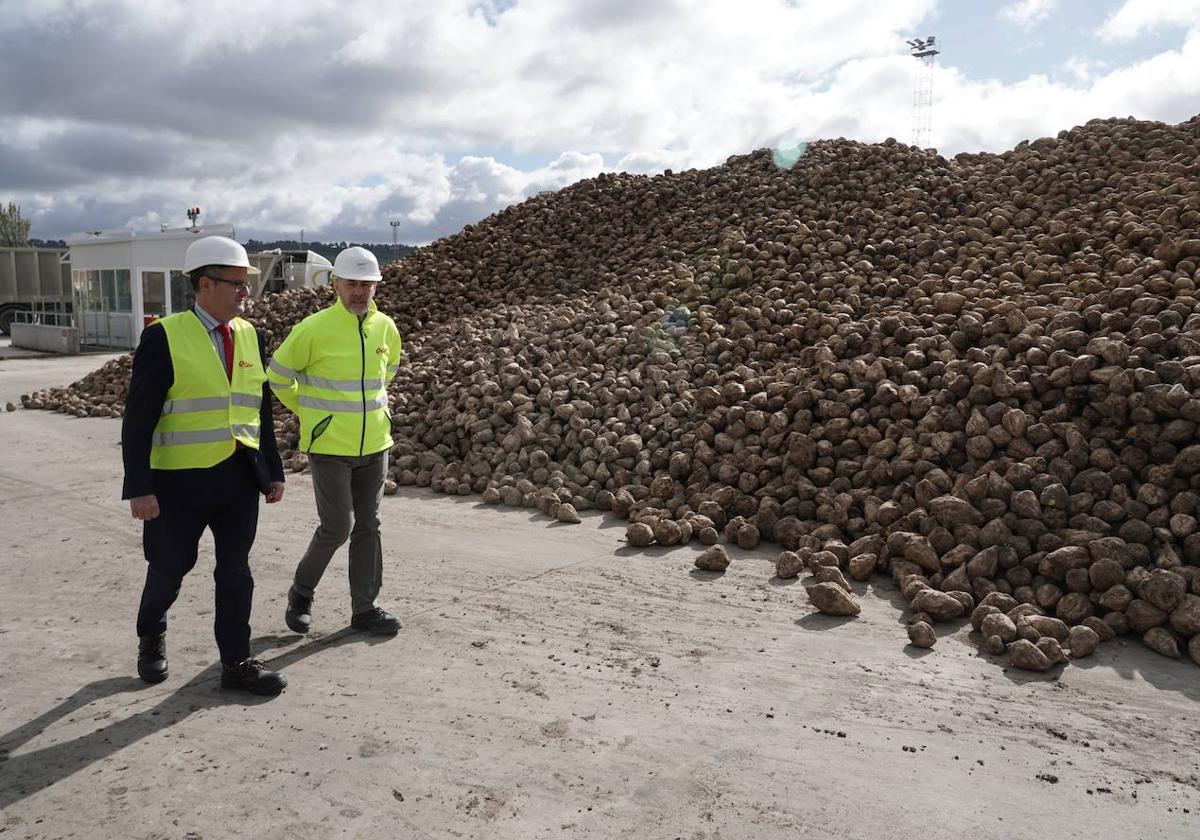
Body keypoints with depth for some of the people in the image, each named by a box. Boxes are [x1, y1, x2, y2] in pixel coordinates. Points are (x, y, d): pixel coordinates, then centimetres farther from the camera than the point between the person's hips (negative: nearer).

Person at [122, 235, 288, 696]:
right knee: (170, 567, 13)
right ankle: (151, 635, 42)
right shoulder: (164, 337, -10)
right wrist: (139, 487, -14)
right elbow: (138, 419, -11)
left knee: (235, 572, 8)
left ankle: (236, 662, 20)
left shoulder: (250, 335, 6)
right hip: (180, 480, -4)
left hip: (240, 477, 4)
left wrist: (273, 470, 10)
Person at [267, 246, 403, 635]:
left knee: (368, 526, 9)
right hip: (329, 447, -5)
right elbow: (278, 376, 0)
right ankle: (301, 592, 22)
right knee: (336, 529, -3)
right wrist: (311, 412, 7)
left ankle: (365, 607, 20)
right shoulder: (313, 329, -13)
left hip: (374, 446, 5)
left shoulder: (385, 327, 2)